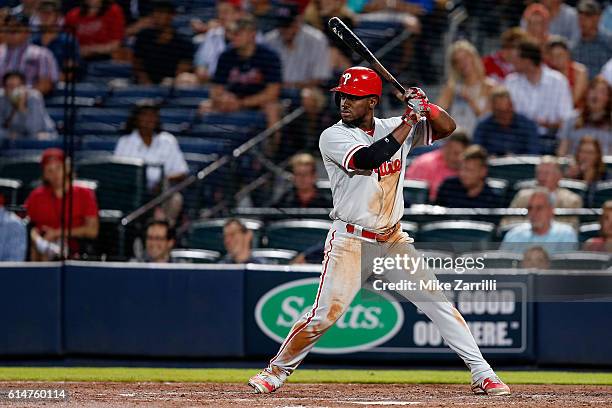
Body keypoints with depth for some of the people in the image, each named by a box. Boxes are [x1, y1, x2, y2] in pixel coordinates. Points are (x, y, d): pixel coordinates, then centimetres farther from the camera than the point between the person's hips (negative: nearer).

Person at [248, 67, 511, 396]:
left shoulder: (393, 128, 6)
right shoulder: (333, 137, -9)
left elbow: (447, 127, 8)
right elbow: (369, 158, -27)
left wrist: (424, 105, -12)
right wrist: (408, 121, -20)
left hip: (393, 240, 4)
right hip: (350, 242, -4)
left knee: (437, 301, -2)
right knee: (325, 314, -12)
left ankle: (482, 375, 1)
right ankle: (277, 370, 7)